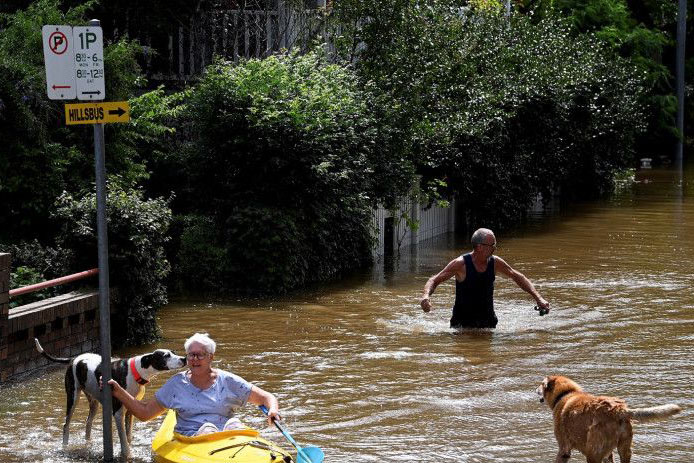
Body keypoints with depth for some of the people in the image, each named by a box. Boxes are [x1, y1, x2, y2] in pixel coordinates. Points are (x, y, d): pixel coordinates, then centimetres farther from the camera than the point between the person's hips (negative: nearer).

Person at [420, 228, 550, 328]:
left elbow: (518, 278, 10)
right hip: (462, 323, -3)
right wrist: (426, 296, -36)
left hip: (488, 321, 3)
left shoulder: (495, 263, -4)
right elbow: (434, 280, -14)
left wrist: (538, 298, 2)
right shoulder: (461, 264, -16)